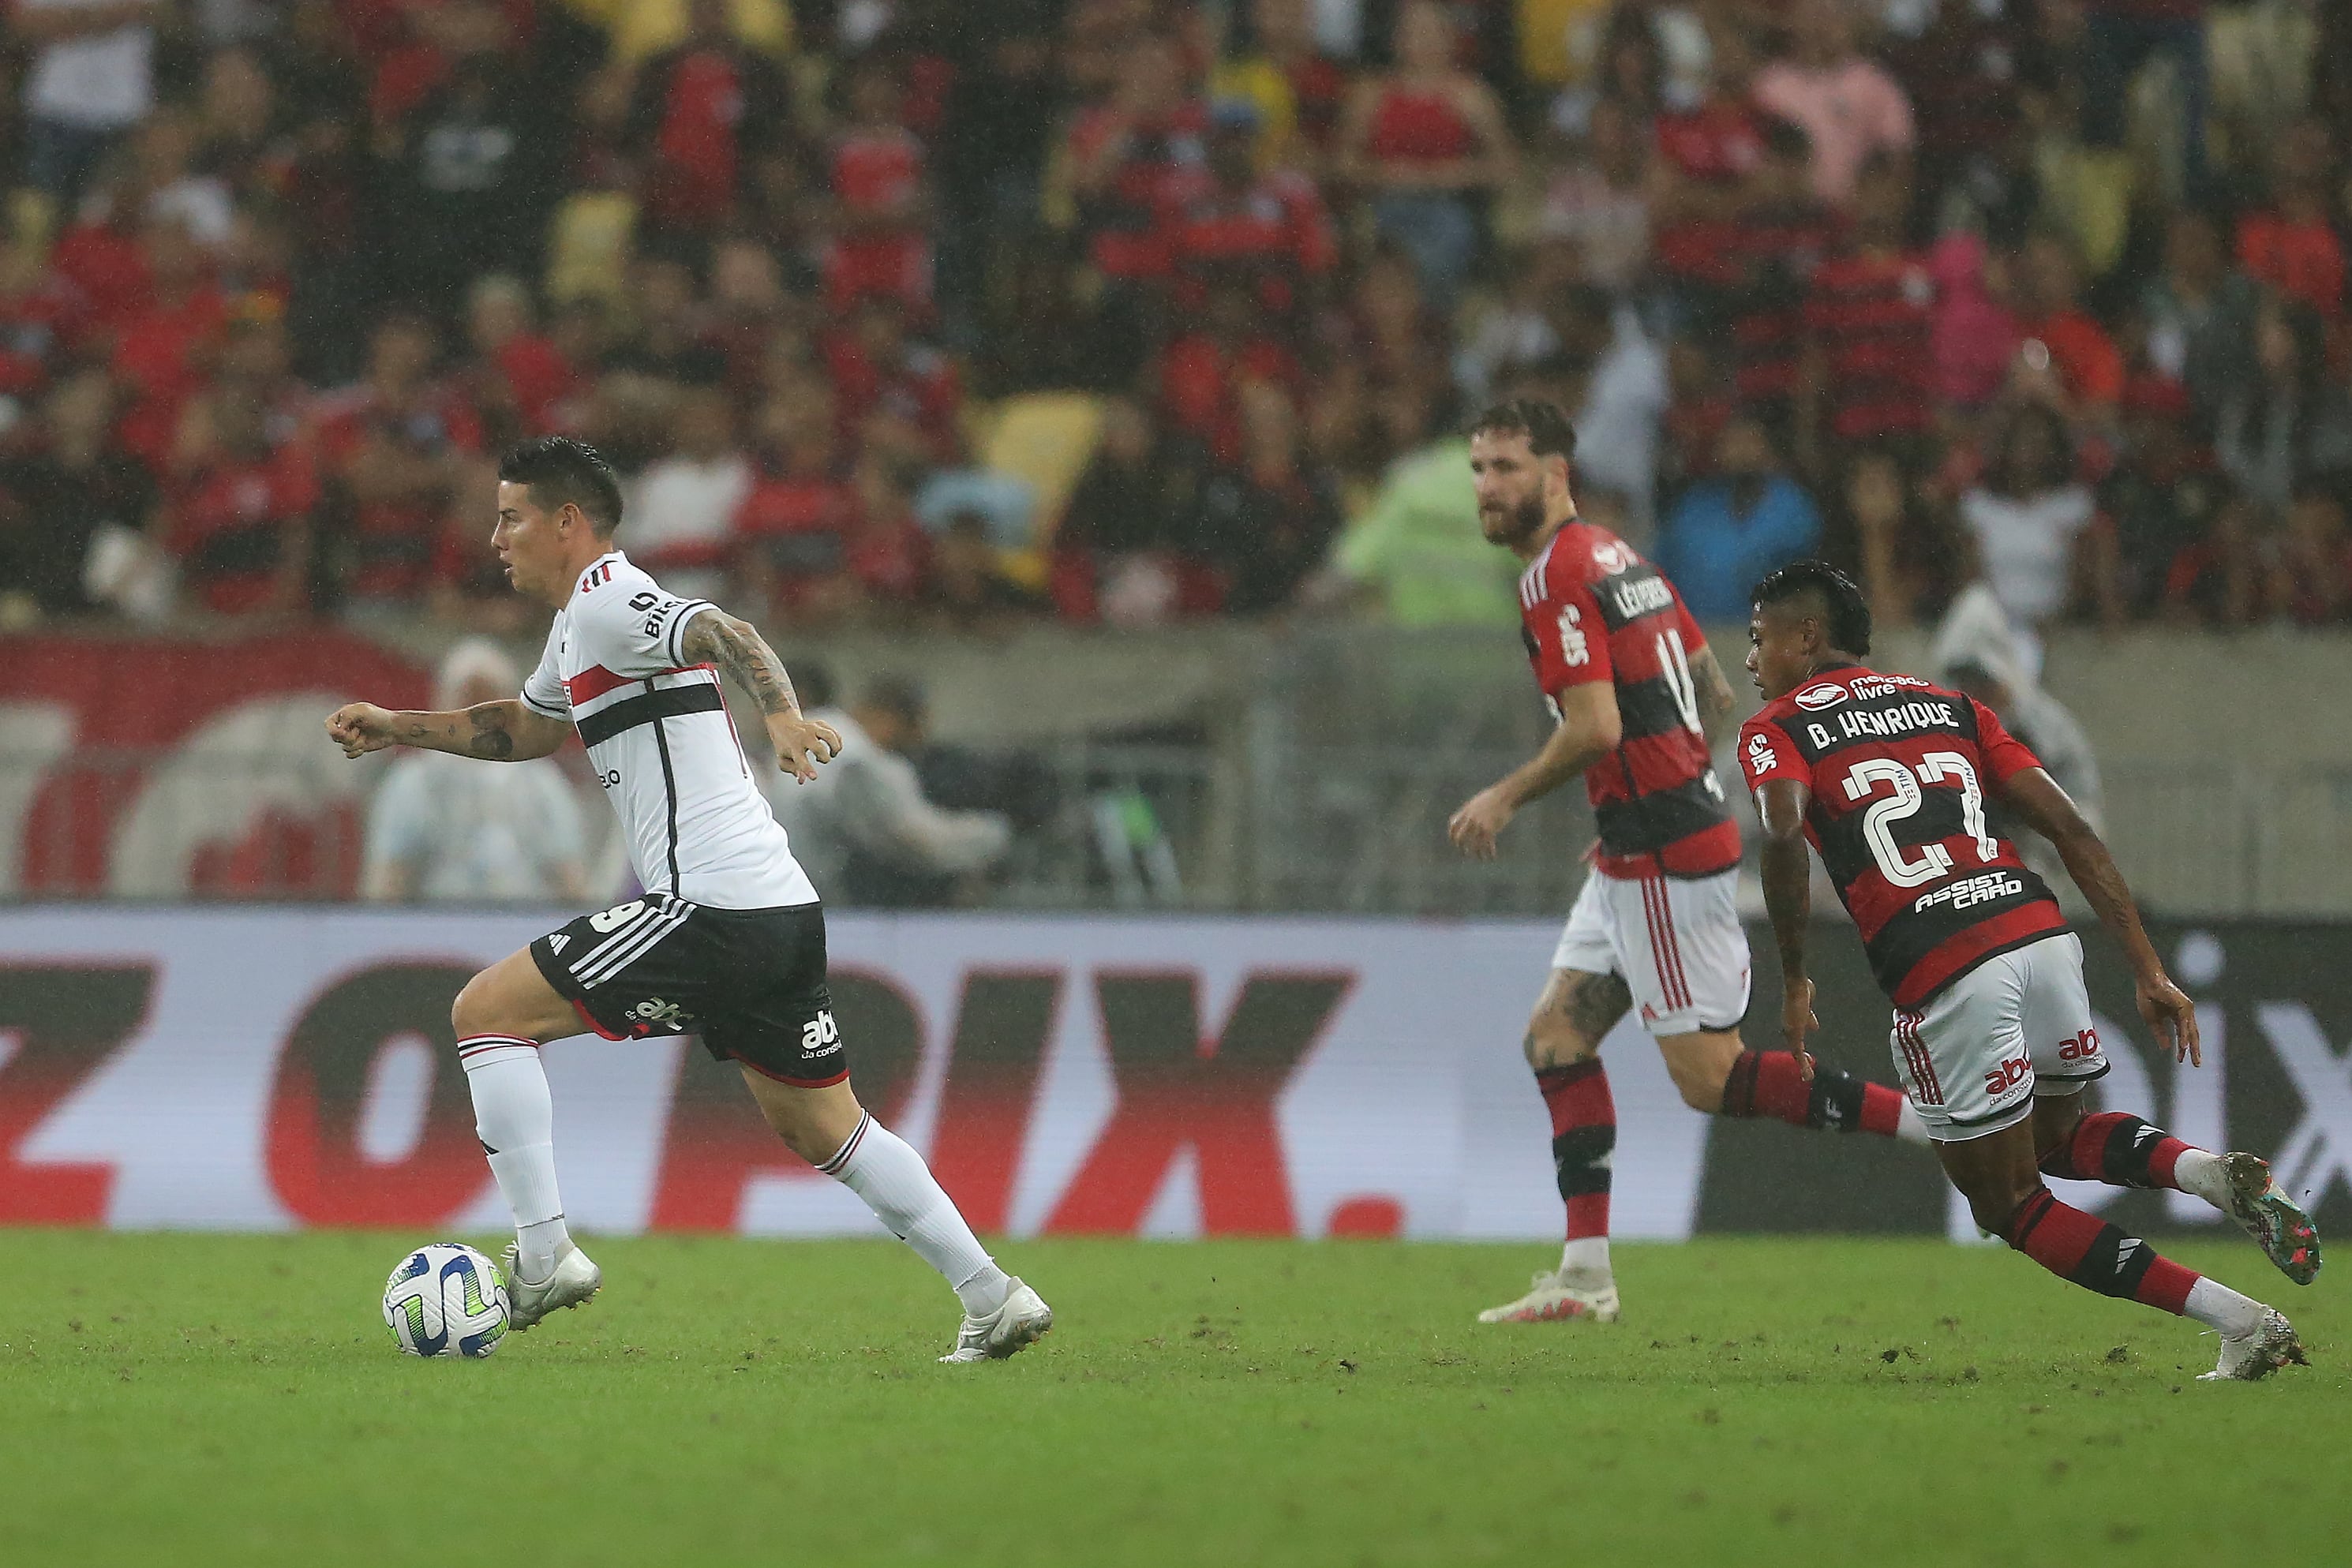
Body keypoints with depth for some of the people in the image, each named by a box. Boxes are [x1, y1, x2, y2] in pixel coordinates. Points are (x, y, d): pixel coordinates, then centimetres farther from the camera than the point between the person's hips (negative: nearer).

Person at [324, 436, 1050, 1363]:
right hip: (780, 912, 10)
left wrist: (784, 718, -46)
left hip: (707, 908, -10)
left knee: (486, 1011, -4)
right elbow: (526, 728, 41)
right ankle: (994, 1301, 15)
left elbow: (725, 636, -27)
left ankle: (544, 1255, -9)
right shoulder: (579, 624, 22)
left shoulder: (606, 606, -8)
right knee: (822, 1131, 17)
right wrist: (400, 728, 32)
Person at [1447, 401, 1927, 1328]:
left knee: (1710, 1079, -7)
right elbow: (1715, 694, 19)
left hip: (1664, 860, -10)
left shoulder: (1556, 577, -14)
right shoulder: (1619, 558, 15)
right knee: (1557, 1036, 11)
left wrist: (1505, 798, -9)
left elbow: (1595, 726, -23)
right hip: (1641, 854, 10)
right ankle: (1585, 1276, 8)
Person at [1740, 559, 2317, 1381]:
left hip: (1940, 970, -6)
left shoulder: (1776, 731, 10)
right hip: (2038, 930, 6)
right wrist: (2150, 973, 16)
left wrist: (1794, 981, -4)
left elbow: (1784, 833, -14)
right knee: (2058, 1139, 32)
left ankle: (2242, 1322, -1)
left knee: (2012, 1208, 11)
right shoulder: (1949, 706, 25)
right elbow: (2073, 833, 16)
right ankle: (2215, 1174, 1)